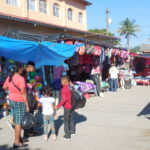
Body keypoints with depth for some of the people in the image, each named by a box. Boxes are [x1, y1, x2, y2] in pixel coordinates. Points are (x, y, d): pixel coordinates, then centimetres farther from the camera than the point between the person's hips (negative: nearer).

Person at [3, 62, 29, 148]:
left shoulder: (9, 77, 1)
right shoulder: (21, 78, -20)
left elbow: (4, 87, 17)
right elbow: (23, 93, -20)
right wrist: (27, 105, -13)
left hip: (11, 101, 7)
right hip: (20, 102, -7)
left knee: (16, 121, 19)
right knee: (18, 122, 2)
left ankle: (19, 138, 32)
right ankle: (17, 142, 9)